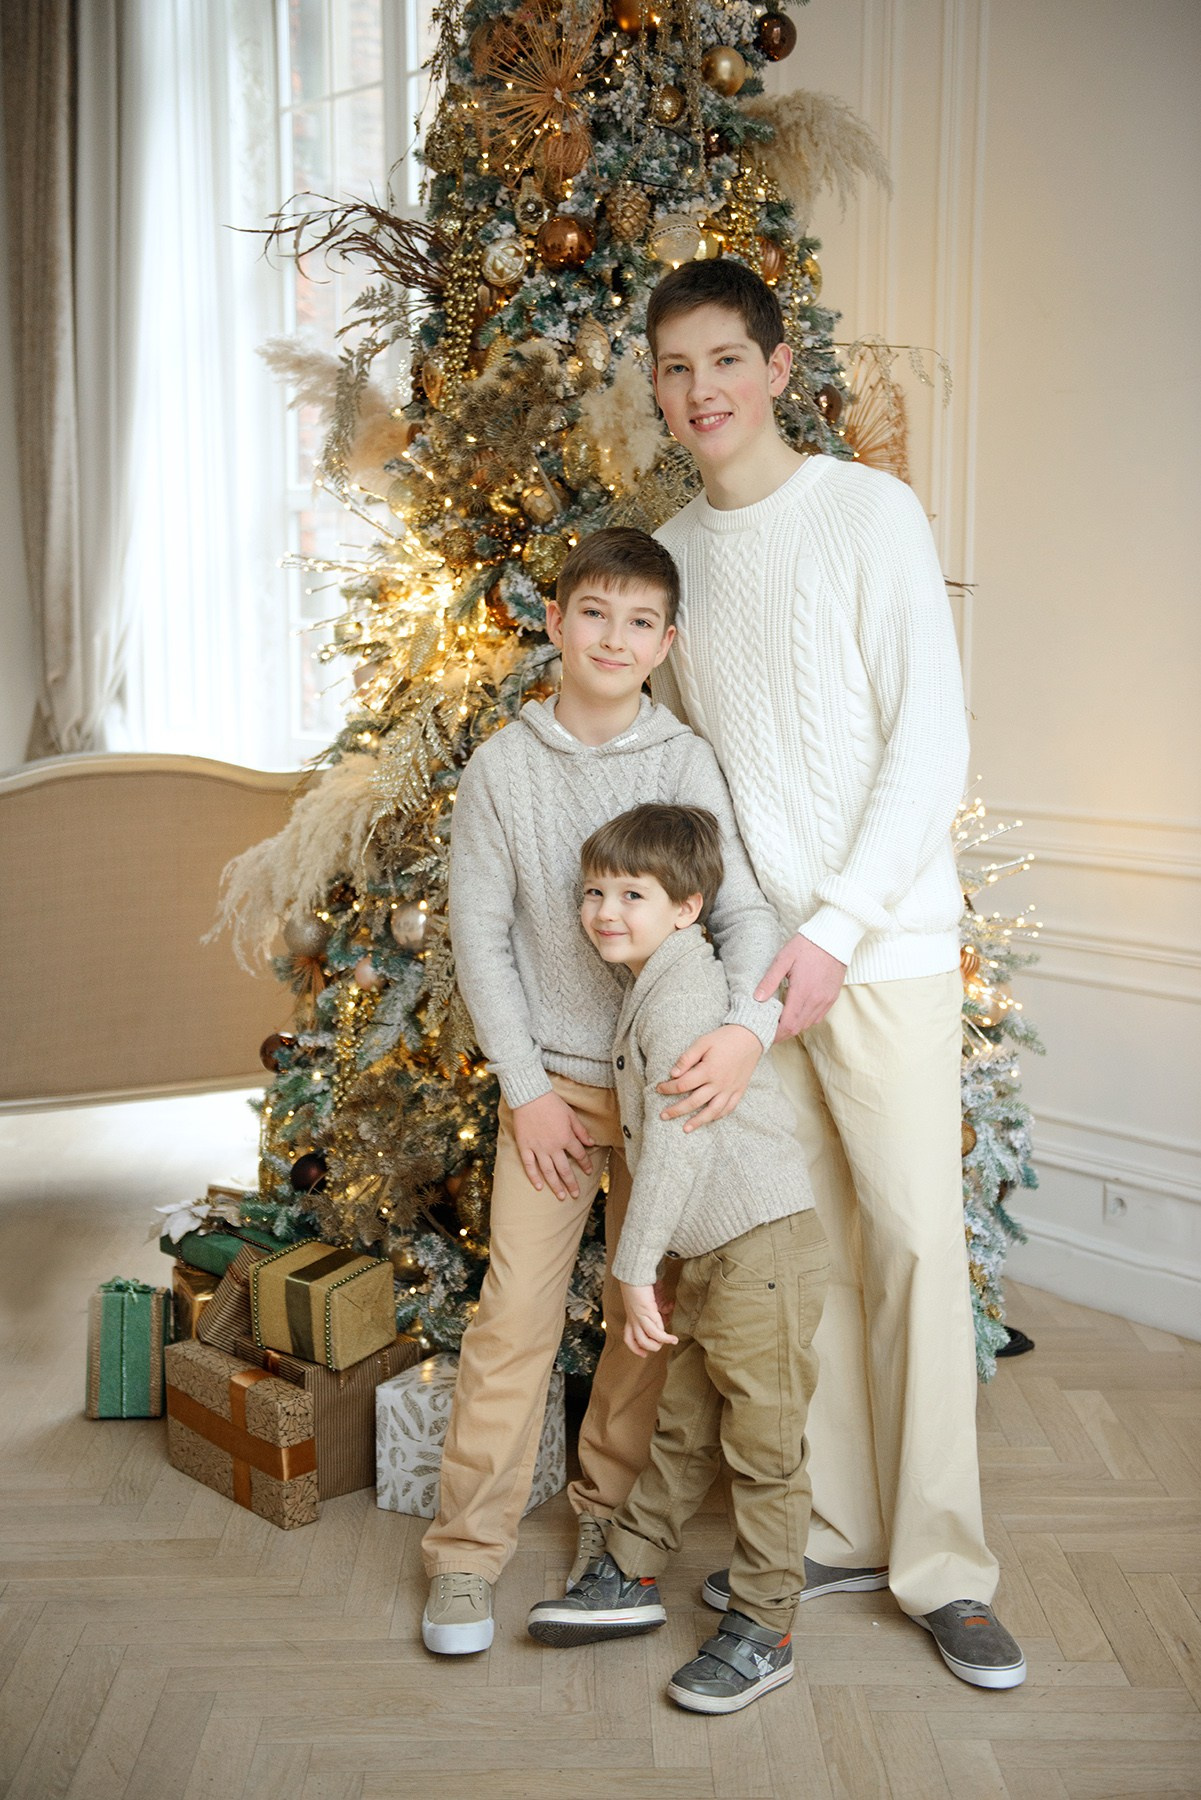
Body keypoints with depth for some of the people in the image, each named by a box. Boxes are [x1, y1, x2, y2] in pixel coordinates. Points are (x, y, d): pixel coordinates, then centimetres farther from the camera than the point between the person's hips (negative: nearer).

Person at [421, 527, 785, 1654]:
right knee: (514, 1312, 0)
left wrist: (748, 1023, -30)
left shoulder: (687, 762, -4)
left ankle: (607, 1510, 33)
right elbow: (479, 936, -2)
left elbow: (742, 906, -11)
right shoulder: (502, 765, -3)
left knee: (648, 1314, 11)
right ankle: (466, 1548, 15)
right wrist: (524, 1086, -6)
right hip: (550, 1081, -1)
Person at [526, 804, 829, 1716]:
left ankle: (764, 1632, 16)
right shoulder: (656, 984, 13)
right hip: (710, 1255, 10)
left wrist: (637, 1268, -20)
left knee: (764, 1447, 3)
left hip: (766, 1247, -10)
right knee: (684, 1427, 20)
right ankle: (631, 1576, 33)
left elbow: (678, 1142, -23)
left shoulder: (683, 991, -18)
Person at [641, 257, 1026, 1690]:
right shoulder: (672, 552, 12)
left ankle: (942, 1567, 13)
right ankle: (832, 1530, 24)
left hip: (880, 941, -4)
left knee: (913, 1234, -1)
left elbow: (931, 739, -10)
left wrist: (835, 928, -16)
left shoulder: (869, 513, -4)